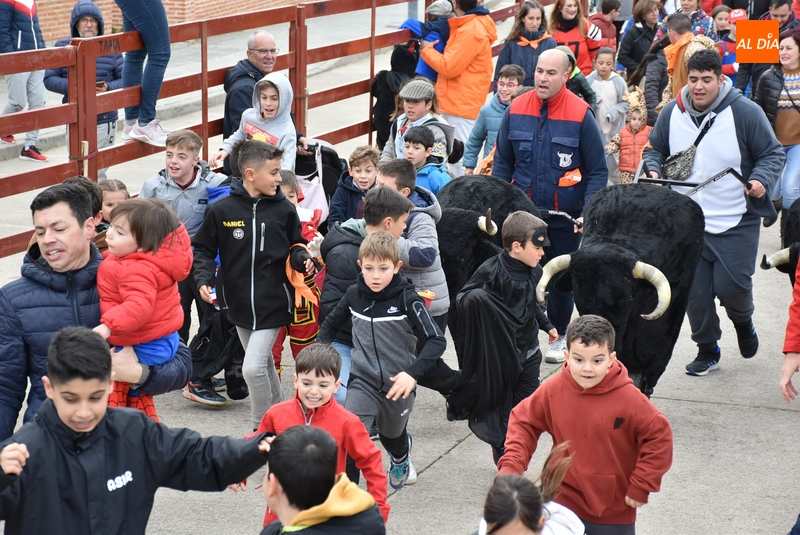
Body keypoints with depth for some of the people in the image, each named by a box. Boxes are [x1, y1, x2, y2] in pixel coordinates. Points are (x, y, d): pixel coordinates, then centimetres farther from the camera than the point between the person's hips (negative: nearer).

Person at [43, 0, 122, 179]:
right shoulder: (62, 46, 1)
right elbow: (49, 79, 0)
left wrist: (108, 87, -19)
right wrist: (70, 85, -18)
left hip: (105, 120, 0)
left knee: (99, 172, 6)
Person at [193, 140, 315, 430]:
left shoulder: (284, 210, -3)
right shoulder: (221, 210, -6)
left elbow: (295, 246, 11)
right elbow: (203, 249, 4)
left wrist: (302, 259, -10)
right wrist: (204, 279, -12)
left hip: (273, 303, -2)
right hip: (239, 302, 2)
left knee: (253, 368, -13)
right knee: (264, 365, 18)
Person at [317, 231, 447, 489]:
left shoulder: (407, 299, -17)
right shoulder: (354, 294, -5)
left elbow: (436, 340, -20)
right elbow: (331, 323, 14)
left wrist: (413, 373, -32)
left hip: (398, 384, -1)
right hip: (363, 381, 1)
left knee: (393, 435, 26)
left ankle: (400, 460, 61)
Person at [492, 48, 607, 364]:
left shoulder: (581, 115, -11)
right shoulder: (516, 110, -4)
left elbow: (598, 172, -7)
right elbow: (502, 162, 6)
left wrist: (588, 213, -16)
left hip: (566, 218, -2)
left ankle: (559, 337, 30)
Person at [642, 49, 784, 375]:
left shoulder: (745, 112, -9)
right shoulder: (672, 113, 1)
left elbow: (772, 153, -3)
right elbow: (655, 149, 16)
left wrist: (761, 180, -22)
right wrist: (652, 170, -6)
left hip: (736, 223, -3)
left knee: (730, 286, -8)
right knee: (695, 292, 5)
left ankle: (743, 322, 28)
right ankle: (707, 351, 24)